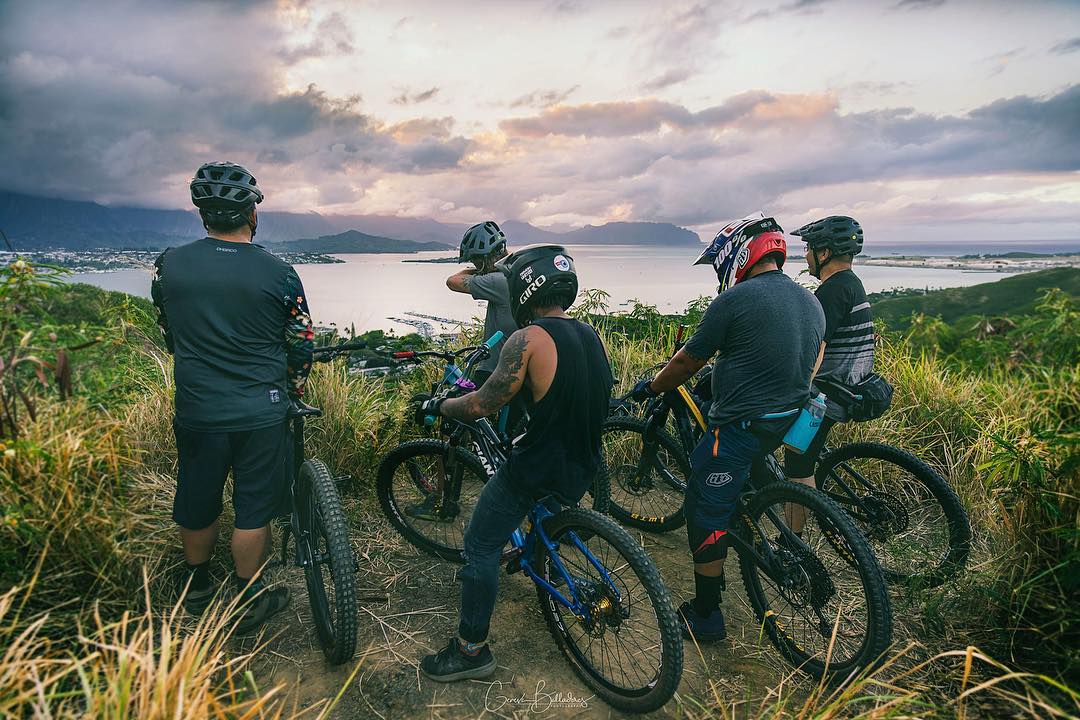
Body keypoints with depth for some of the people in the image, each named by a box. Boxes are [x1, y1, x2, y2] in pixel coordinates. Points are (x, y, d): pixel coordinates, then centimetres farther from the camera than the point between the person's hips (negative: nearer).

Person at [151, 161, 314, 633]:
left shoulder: (169, 265, -3)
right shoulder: (279, 275, -11)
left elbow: (170, 336, 9)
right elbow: (301, 348, -3)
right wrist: (292, 390, 15)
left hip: (196, 411, 3)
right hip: (261, 413, -3)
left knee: (197, 505, 20)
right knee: (253, 509, 10)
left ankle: (197, 588, 41)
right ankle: (248, 602, 24)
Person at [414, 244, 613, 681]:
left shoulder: (529, 339, -18)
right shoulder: (590, 336, 4)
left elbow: (483, 404, -17)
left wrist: (437, 406, 0)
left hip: (537, 469, -8)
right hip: (584, 466, 8)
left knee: (480, 546, 6)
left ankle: (471, 650, 15)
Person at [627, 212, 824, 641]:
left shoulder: (737, 299, -15)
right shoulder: (811, 303, 10)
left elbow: (688, 361, -8)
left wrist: (650, 388, 9)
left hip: (741, 425, -9)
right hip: (786, 424, 9)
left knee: (705, 511, 2)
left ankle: (705, 615, 12)